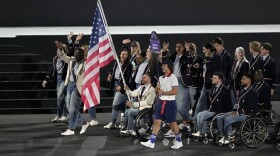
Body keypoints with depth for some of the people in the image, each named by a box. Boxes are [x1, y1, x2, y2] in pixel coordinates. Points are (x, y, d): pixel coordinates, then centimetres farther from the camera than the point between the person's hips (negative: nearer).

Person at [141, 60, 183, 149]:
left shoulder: (173, 78, -9)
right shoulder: (161, 78, 14)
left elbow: (175, 91, -17)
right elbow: (156, 90, 20)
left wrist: (163, 92, -15)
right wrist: (158, 89, -4)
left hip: (170, 102, -7)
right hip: (161, 102, 7)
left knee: (172, 122, 1)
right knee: (157, 121, 0)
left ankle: (178, 141, 15)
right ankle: (151, 142, -3)